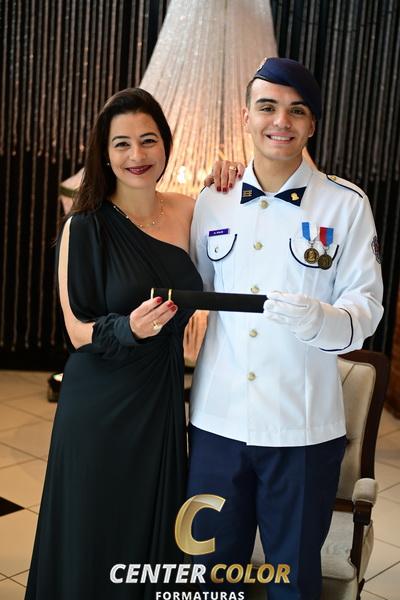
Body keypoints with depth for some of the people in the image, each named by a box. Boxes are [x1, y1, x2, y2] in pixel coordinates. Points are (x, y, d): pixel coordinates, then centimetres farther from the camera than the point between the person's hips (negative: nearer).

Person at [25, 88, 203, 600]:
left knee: (157, 534, 16)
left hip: (164, 401, 4)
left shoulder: (187, 212, 1)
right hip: (101, 408, -4)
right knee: (95, 541, 9)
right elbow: (78, 331, -7)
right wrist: (128, 328, -28)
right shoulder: (86, 226, -10)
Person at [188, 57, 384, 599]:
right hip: (217, 418, 3)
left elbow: (366, 305, -6)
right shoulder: (212, 201, 6)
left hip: (304, 427, -2)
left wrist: (316, 317, -26)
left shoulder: (346, 204, -3)